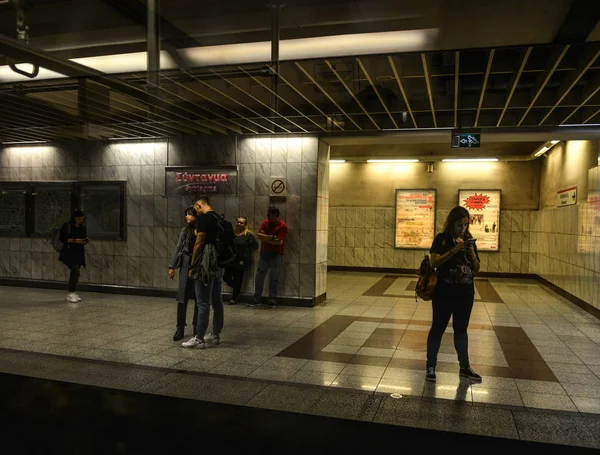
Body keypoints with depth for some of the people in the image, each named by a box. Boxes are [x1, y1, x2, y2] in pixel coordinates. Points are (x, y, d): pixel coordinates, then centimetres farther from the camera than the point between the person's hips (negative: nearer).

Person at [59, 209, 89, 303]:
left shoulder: (83, 227, 12)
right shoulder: (67, 226, -5)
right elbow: (62, 239, -9)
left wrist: (86, 241, -3)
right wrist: (75, 240, -18)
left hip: (79, 253, 6)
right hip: (69, 253, -6)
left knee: (74, 273, 9)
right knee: (76, 271, -17)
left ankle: (71, 293, 18)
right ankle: (71, 293, -11)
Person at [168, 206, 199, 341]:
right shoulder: (185, 231, 5)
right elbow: (178, 249, 8)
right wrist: (172, 266, 4)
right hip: (186, 265, 2)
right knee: (182, 297, -1)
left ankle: (197, 328, 19)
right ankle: (180, 329, 5)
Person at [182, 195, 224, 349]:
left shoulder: (203, 218, -11)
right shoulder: (219, 218, 16)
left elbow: (199, 243, -14)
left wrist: (192, 265, -6)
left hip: (206, 264, -9)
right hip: (219, 262, 9)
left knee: (203, 302, -4)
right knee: (217, 301, 13)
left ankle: (199, 339, 1)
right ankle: (216, 335, 22)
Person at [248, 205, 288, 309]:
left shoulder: (282, 226, -8)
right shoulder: (265, 223, 6)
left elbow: (279, 242, -17)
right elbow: (258, 235, -5)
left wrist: (265, 238, -8)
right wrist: (271, 237, -15)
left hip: (276, 255, -4)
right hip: (264, 254, 5)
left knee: (274, 279, 1)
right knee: (259, 277, 5)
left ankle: (272, 301, 10)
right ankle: (257, 299, 14)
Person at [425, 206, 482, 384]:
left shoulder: (469, 240, 6)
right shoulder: (441, 239, -7)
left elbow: (477, 269, 5)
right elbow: (434, 262, -19)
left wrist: (471, 253, -13)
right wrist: (454, 250, -27)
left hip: (465, 293, 5)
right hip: (444, 293, -4)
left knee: (461, 329, 15)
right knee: (438, 328, 4)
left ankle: (464, 367, 26)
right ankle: (430, 367, 14)